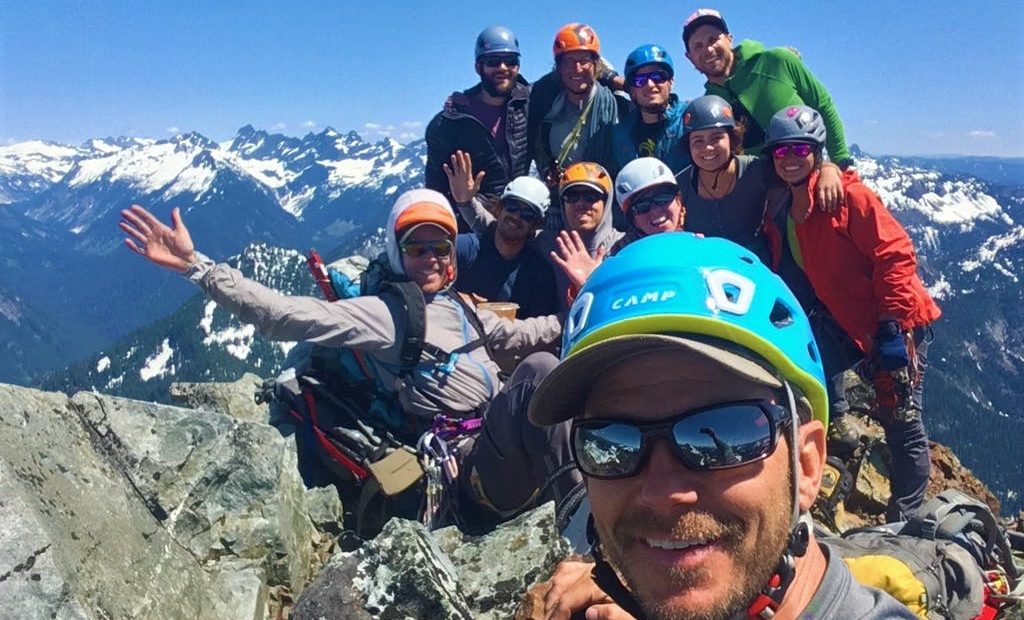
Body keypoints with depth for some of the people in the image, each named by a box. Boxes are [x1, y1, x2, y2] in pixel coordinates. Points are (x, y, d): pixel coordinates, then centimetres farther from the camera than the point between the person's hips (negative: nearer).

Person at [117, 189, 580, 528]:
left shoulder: (461, 308, 22)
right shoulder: (383, 313, -2)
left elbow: (517, 334, 33)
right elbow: (289, 316, -12)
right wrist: (195, 265, -19)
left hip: (509, 456, 7)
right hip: (476, 472, -7)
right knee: (539, 369, -27)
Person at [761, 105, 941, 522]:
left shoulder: (847, 194, -16)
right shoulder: (777, 209, 4)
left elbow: (895, 254, -19)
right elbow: (786, 275, 14)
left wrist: (892, 326, -22)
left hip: (895, 326, -6)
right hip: (846, 324, 6)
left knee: (901, 422, 0)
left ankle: (905, 517, 17)